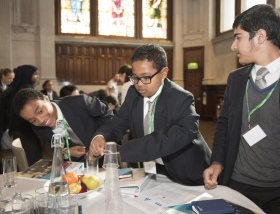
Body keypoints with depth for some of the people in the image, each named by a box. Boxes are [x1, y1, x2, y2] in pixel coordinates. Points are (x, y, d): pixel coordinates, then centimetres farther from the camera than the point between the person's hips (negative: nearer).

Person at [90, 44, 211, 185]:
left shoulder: (181, 99, -23)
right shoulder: (133, 93, -5)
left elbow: (185, 133, -40)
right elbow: (118, 124, 0)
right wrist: (101, 136, -26)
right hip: (153, 170, 5)